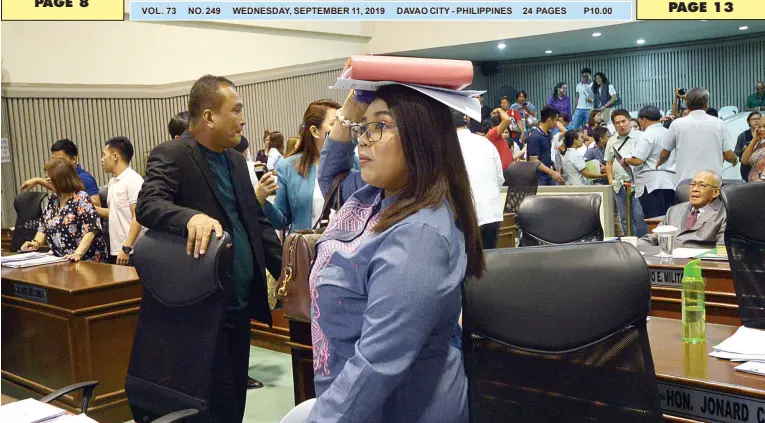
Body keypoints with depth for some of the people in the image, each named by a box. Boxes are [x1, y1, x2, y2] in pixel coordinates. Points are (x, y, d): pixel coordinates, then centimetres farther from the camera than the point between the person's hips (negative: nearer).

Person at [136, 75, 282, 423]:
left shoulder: (236, 160, 13)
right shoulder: (170, 155, -10)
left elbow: (258, 221, 16)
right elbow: (147, 205, -25)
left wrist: (285, 270, 6)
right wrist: (192, 217, -44)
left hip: (240, 305, 8)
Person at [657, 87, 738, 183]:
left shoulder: (677, 124, 0)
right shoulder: (718, 123, 3)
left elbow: (664, 154, 9)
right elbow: (729, 156, 3)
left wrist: (659, 163, 32)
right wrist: (735, 159, 27)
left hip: (686, 180, -1)